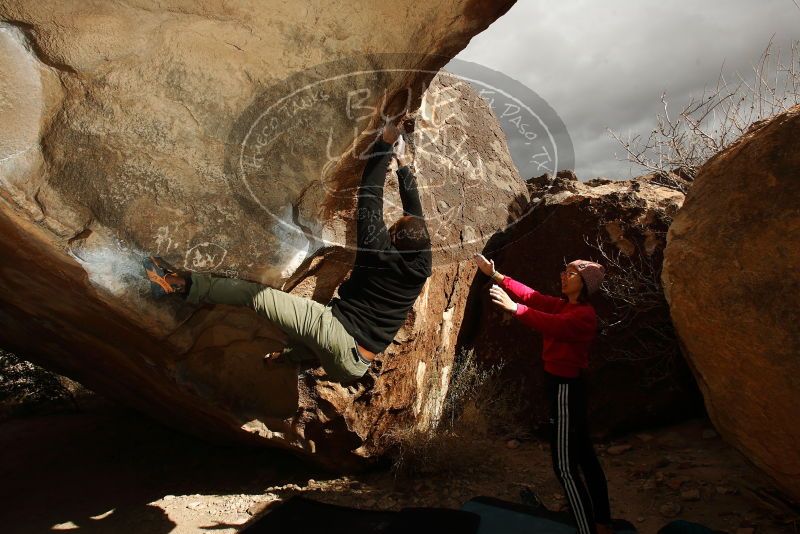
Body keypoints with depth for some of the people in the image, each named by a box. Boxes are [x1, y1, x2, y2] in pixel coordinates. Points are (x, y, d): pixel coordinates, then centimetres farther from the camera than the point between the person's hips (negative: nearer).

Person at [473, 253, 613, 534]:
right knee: (585, 458, 18)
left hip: (565, 389, -10)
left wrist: (513, 307, -43)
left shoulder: (584, 315, -18)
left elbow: (552, 324, -37)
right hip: (563, 386, 10)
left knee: (565, 467, -3)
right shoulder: (563, 305, 9)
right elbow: (530, 295, 6)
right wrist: (495, 275, 3)